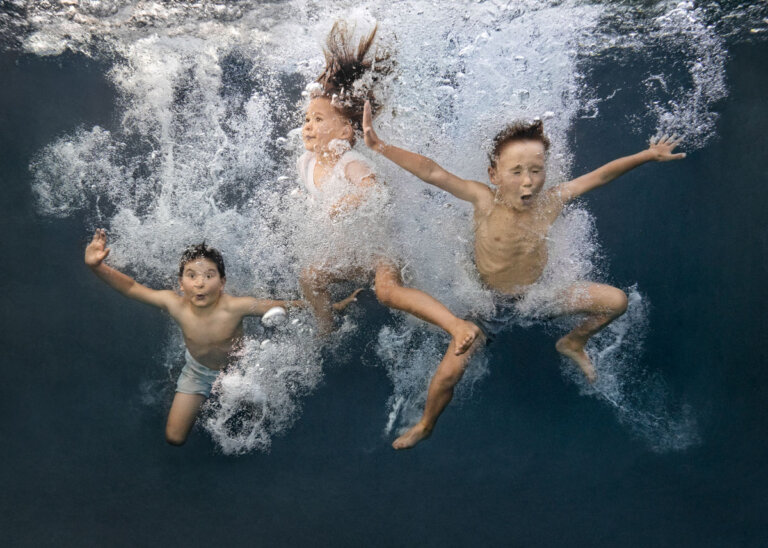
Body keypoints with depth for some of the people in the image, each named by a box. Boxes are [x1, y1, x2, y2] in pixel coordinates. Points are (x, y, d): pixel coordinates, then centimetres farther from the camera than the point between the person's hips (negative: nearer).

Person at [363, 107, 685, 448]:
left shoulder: (551, 202, -18)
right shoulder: (484, 200, -25)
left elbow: (600, 175, -7)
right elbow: (432, 172, -32)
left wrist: (650, 155, -2)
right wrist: (380, 147, -39)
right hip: (488, 301, -3)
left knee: (616, 301, -3)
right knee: (448, 374, -11)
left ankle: (573, 344, 28)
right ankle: (425, 425, 23)